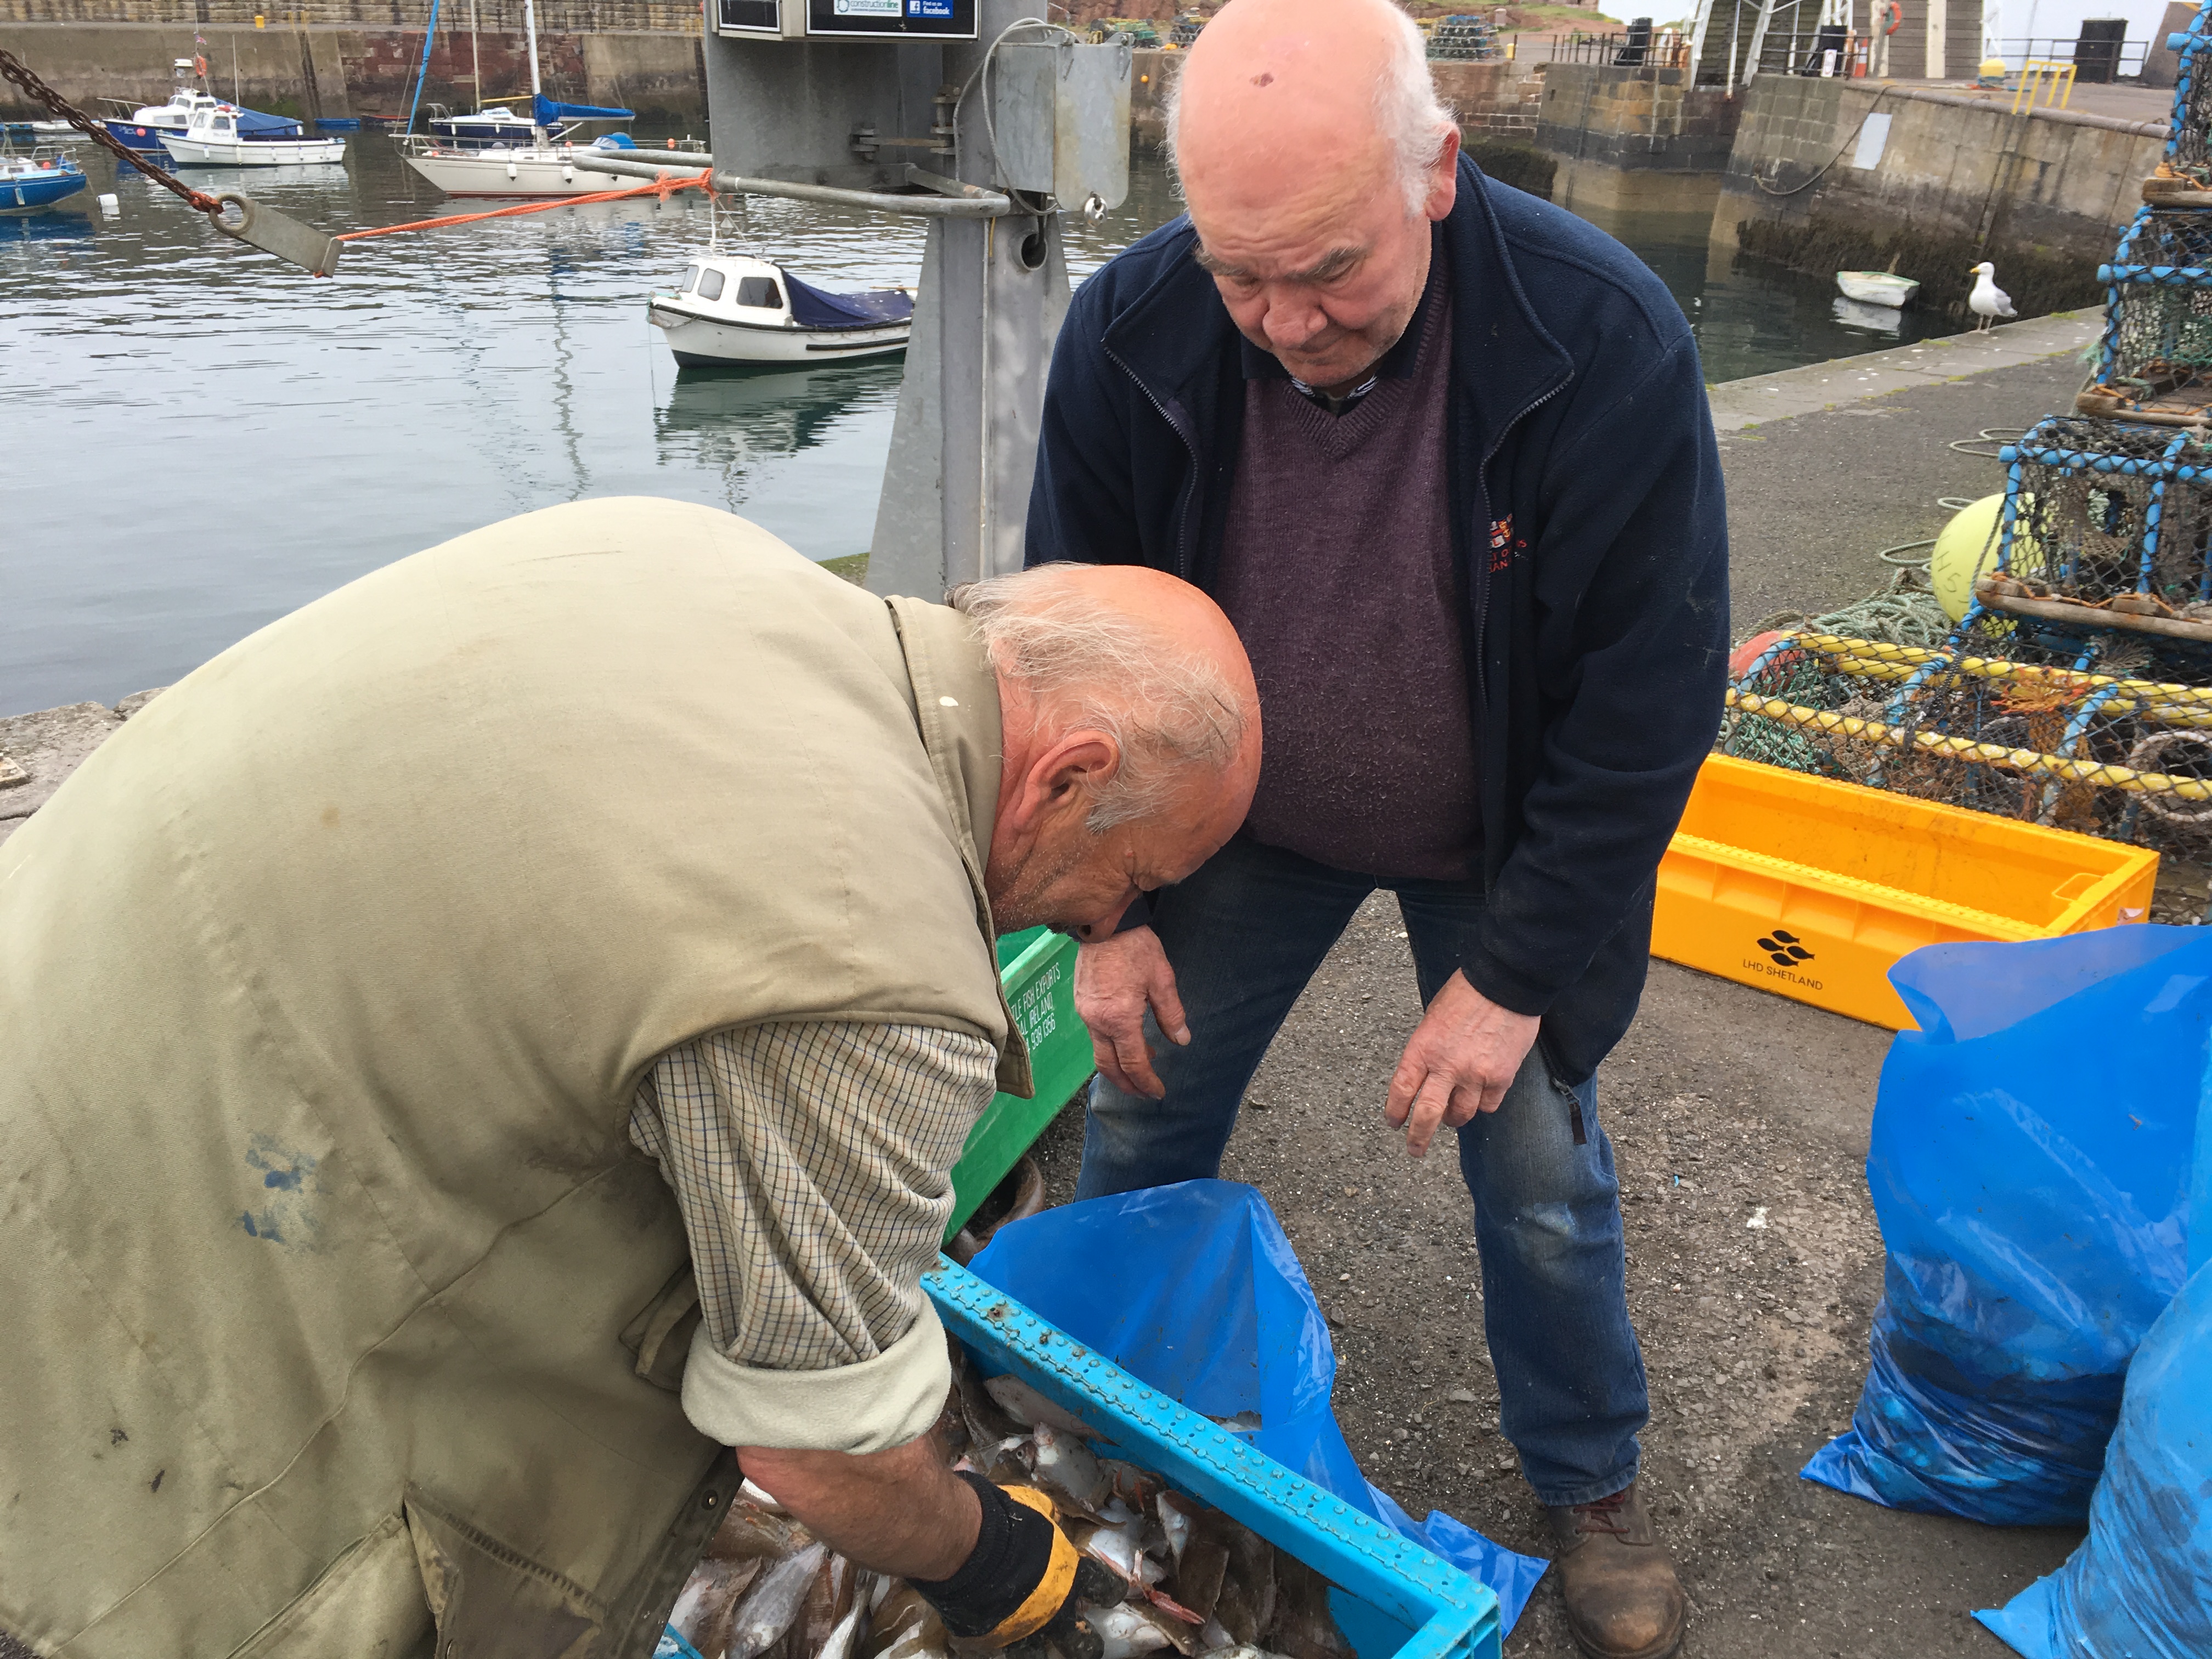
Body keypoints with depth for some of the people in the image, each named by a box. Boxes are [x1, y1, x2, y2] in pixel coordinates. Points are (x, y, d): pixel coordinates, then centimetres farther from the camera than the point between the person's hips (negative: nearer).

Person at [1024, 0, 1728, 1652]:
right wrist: (1107, 909, -6)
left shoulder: (1607, 340, -28)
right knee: (1144, 1111, 10)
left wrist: (1515, 975, -18)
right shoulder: (1129, 330, -21)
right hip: (1243, 819, 2)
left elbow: (1650, 701, -19)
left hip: (1495, 849, -1)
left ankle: (1593, 1486, 37)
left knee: (1543, 1179, 7)